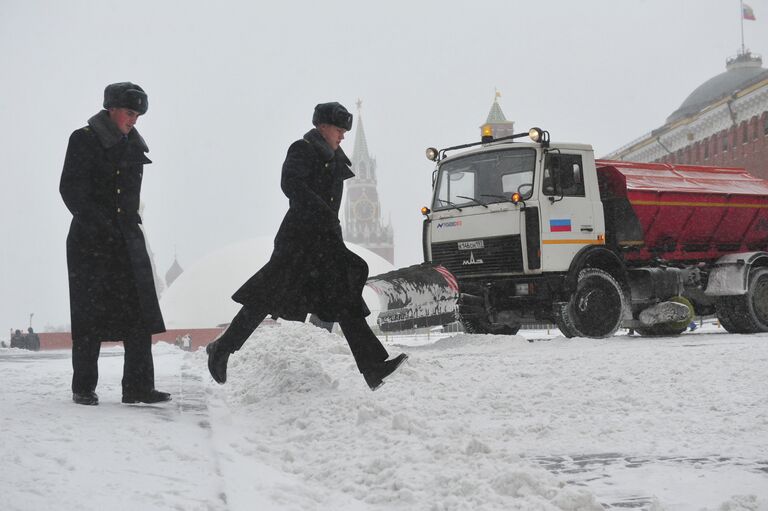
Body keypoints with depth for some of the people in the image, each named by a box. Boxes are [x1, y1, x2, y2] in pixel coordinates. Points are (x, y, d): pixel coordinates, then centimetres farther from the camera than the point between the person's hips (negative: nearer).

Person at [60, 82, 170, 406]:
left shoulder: (134, 146, 13)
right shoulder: (84, 140, -4)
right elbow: (71, 190, -10)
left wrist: (129, 221, 9)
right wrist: (98, 223, -17)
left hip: (127, 238, 5)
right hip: (90, 241, -5)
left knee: (140, 314, -4)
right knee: (90, 315, -1)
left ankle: (138, 387, -2)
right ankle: (83, 388, 9)